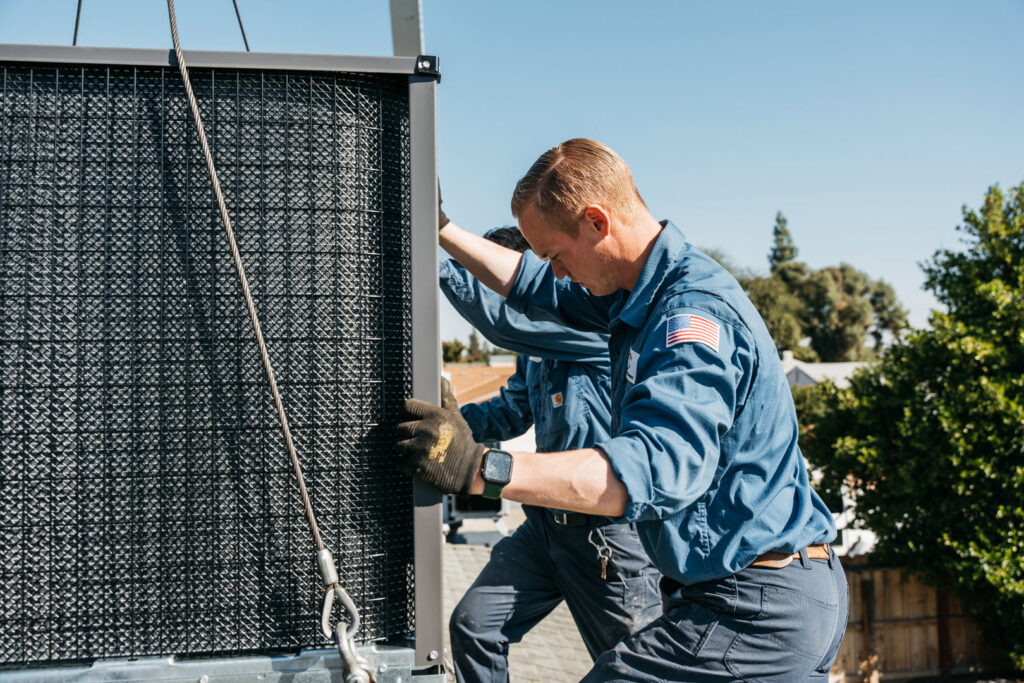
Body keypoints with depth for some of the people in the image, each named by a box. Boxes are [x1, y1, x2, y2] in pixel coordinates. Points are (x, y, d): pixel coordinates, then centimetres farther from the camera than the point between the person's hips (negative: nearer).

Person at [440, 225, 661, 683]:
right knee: (473, 626, 5)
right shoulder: (535, 350, 11)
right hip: (548, 521, 8)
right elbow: (510, 412, 16)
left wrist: (438, 257, -23)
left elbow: (506, 321, -29)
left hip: (608, 529, -8)